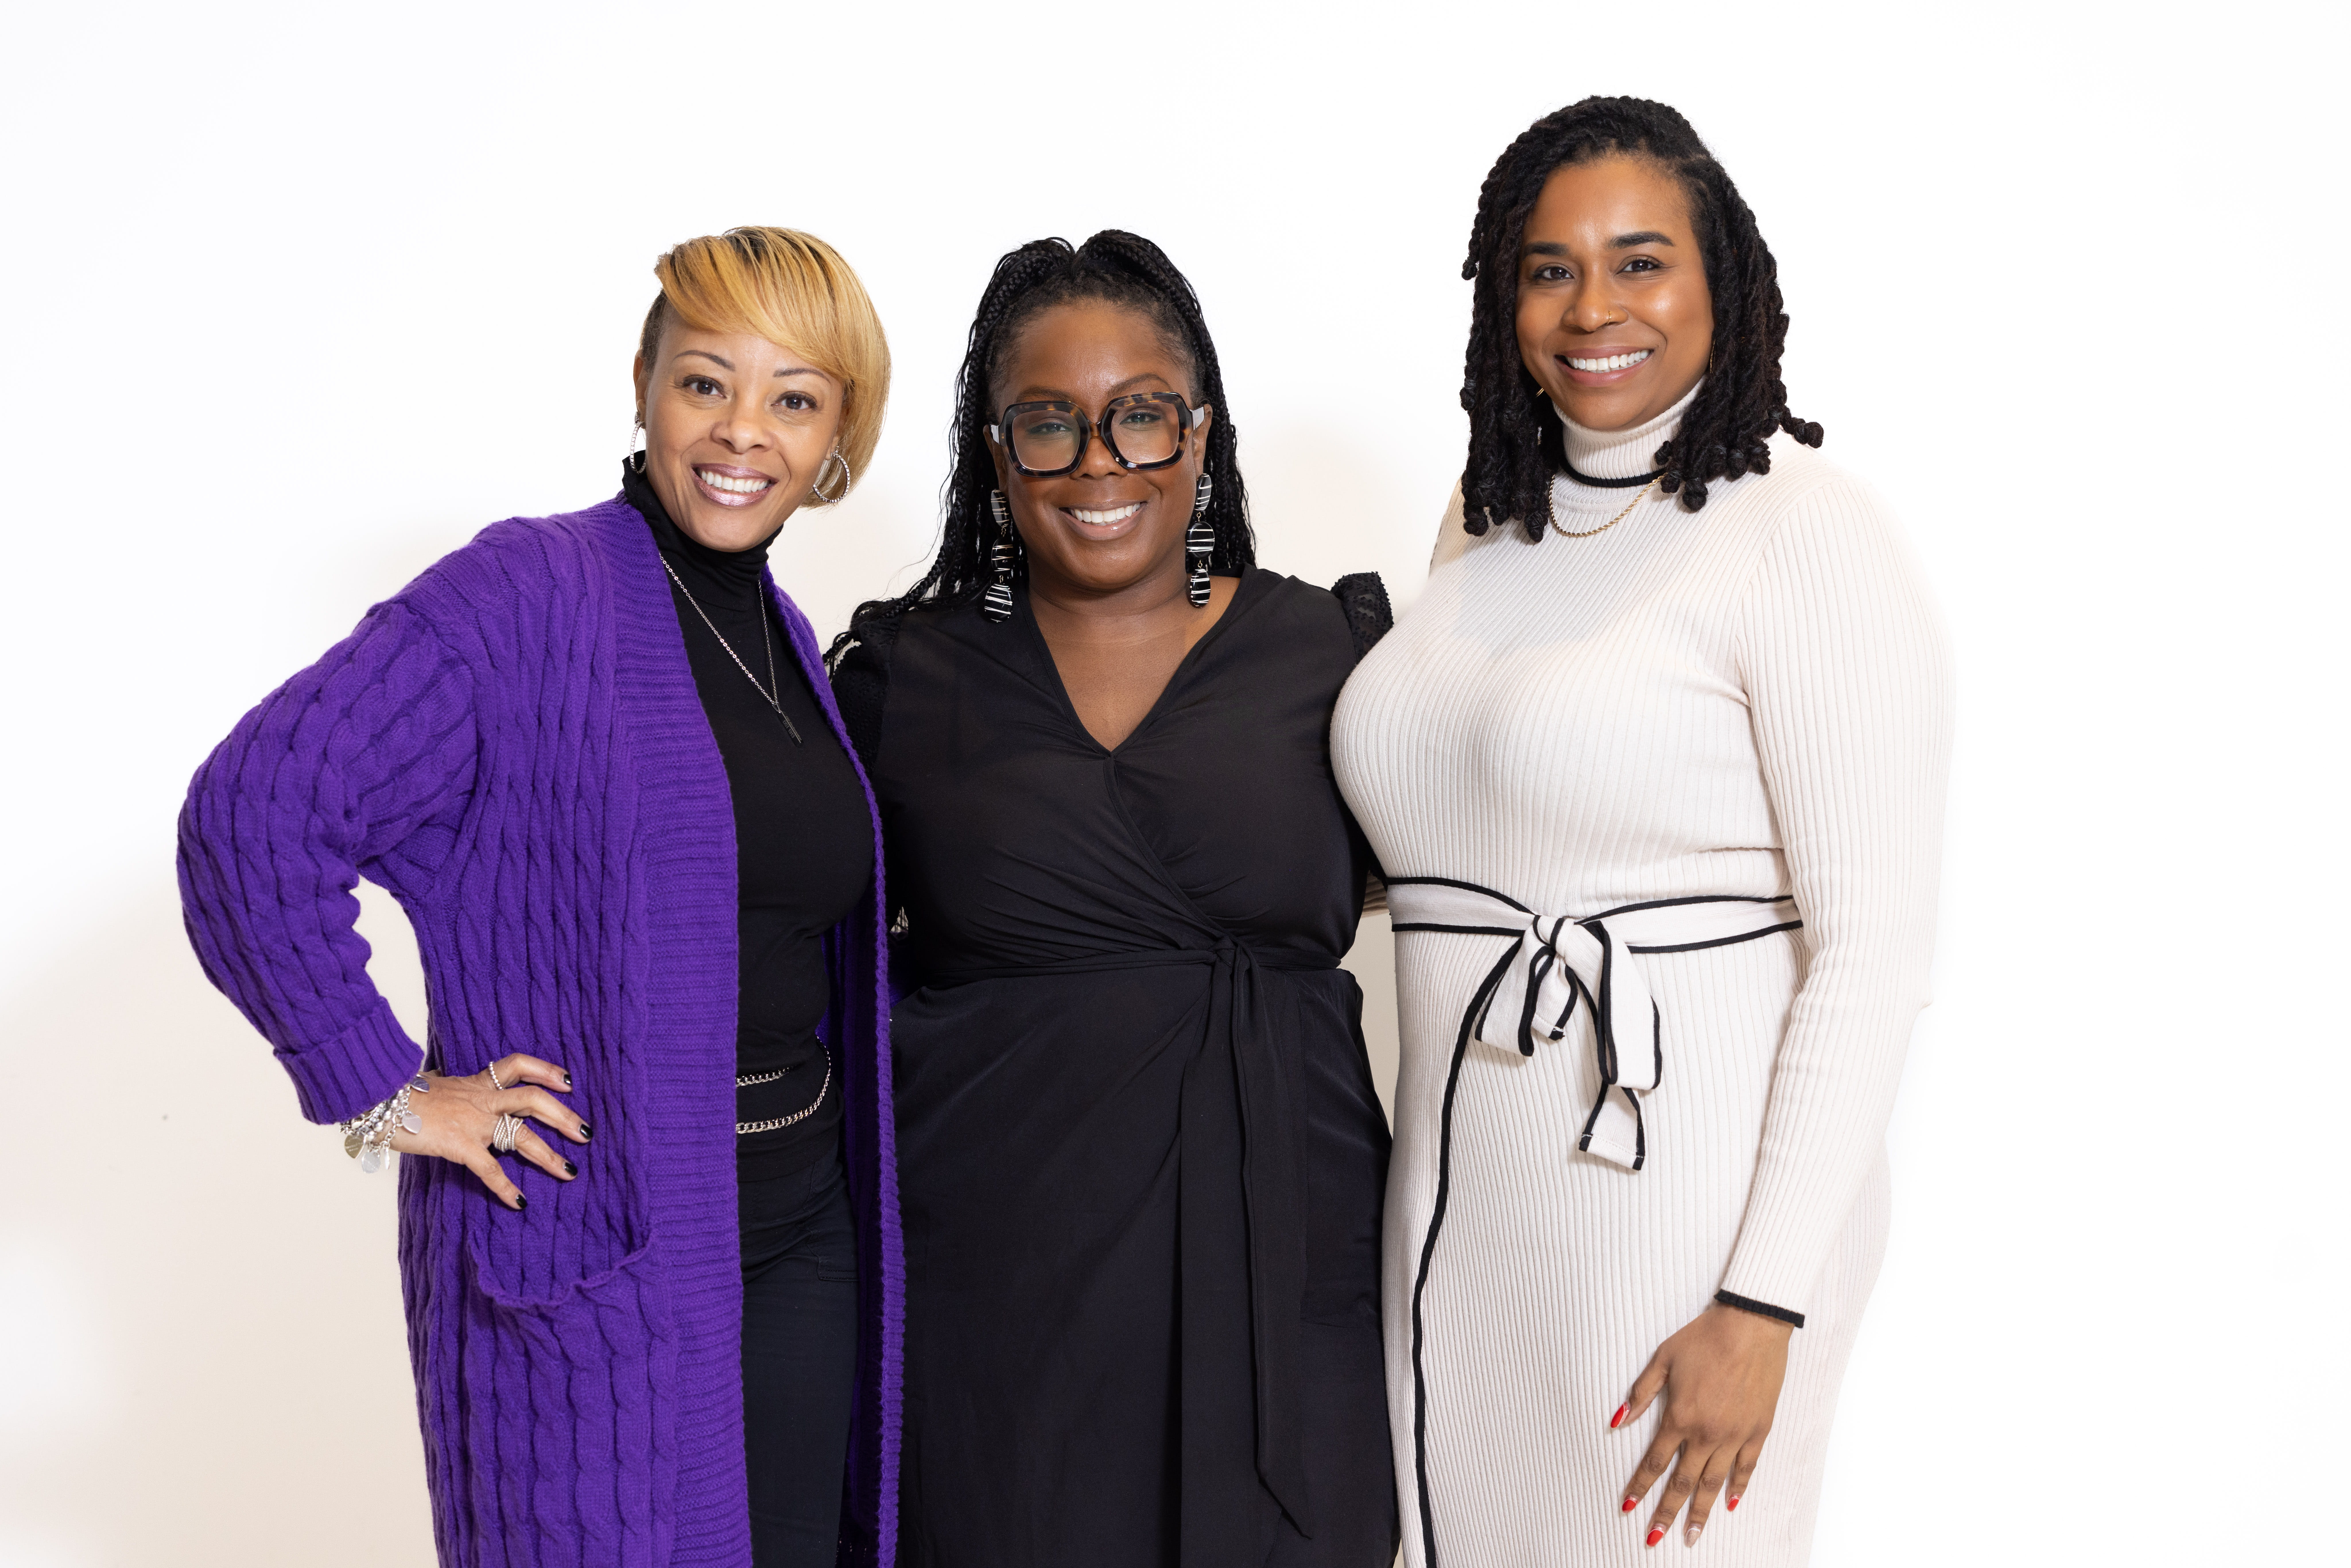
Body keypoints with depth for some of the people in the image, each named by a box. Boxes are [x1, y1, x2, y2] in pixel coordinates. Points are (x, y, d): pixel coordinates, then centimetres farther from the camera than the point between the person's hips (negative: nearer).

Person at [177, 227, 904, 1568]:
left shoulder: (788, 643, 10)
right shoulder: (528, 599, -13)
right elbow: (254, 814, -23)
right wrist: (382, 1094, -20)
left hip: (807, 1230, 7)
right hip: (593, 1247, -7)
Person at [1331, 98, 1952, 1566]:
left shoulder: (1808, 532, -12)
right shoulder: (1487, 519, 9)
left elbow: (1876, 953, -15)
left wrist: (1764, 1307, -17)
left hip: (1689, 1208, -6)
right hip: (1464, 1193, 6)